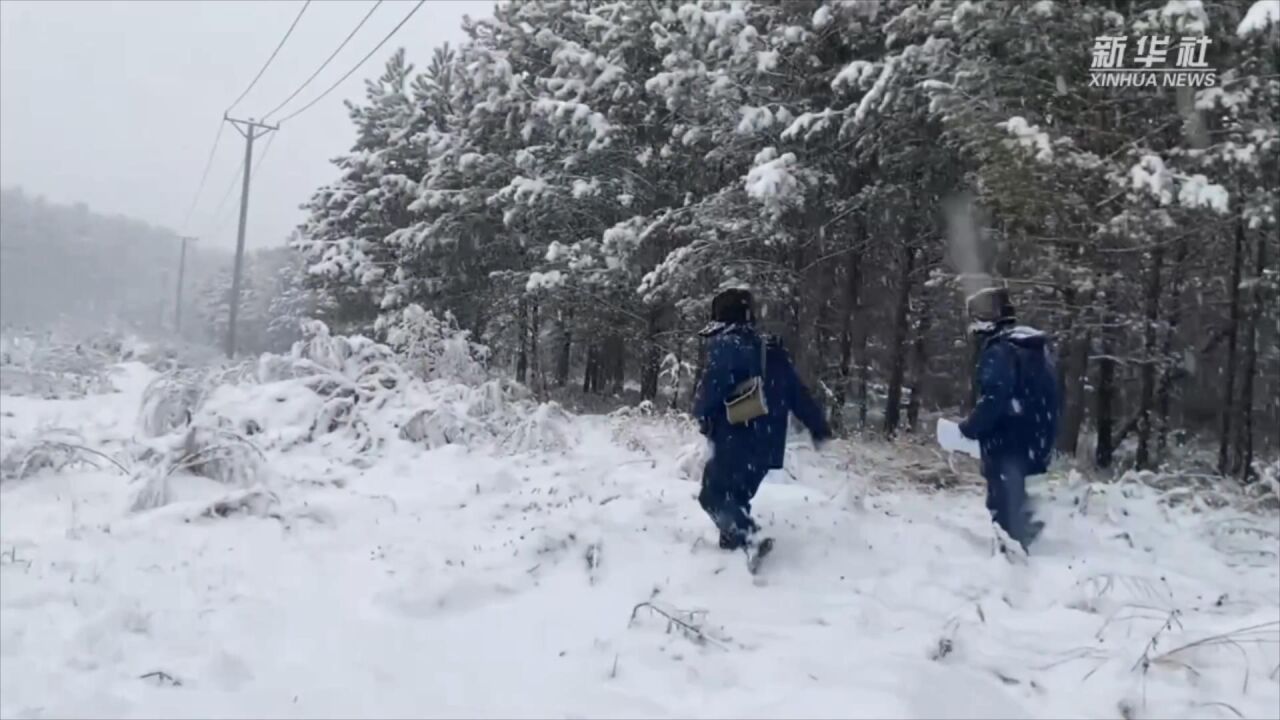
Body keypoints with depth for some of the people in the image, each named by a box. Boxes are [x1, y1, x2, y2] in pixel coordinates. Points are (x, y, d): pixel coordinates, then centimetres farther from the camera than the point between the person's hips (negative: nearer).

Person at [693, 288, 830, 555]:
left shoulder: (724, 346, -10)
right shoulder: (772, 350, 12)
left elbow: (711, 389, -20)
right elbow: (798, 392, 14)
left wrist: (702, 414, 0)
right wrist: (818, 427, 21)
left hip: (735, 443, -7)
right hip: (768, 444, 7)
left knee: (714, 495, 1)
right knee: (734, 494, 22)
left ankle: (749, 538, -16)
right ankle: (733, 539, 22)